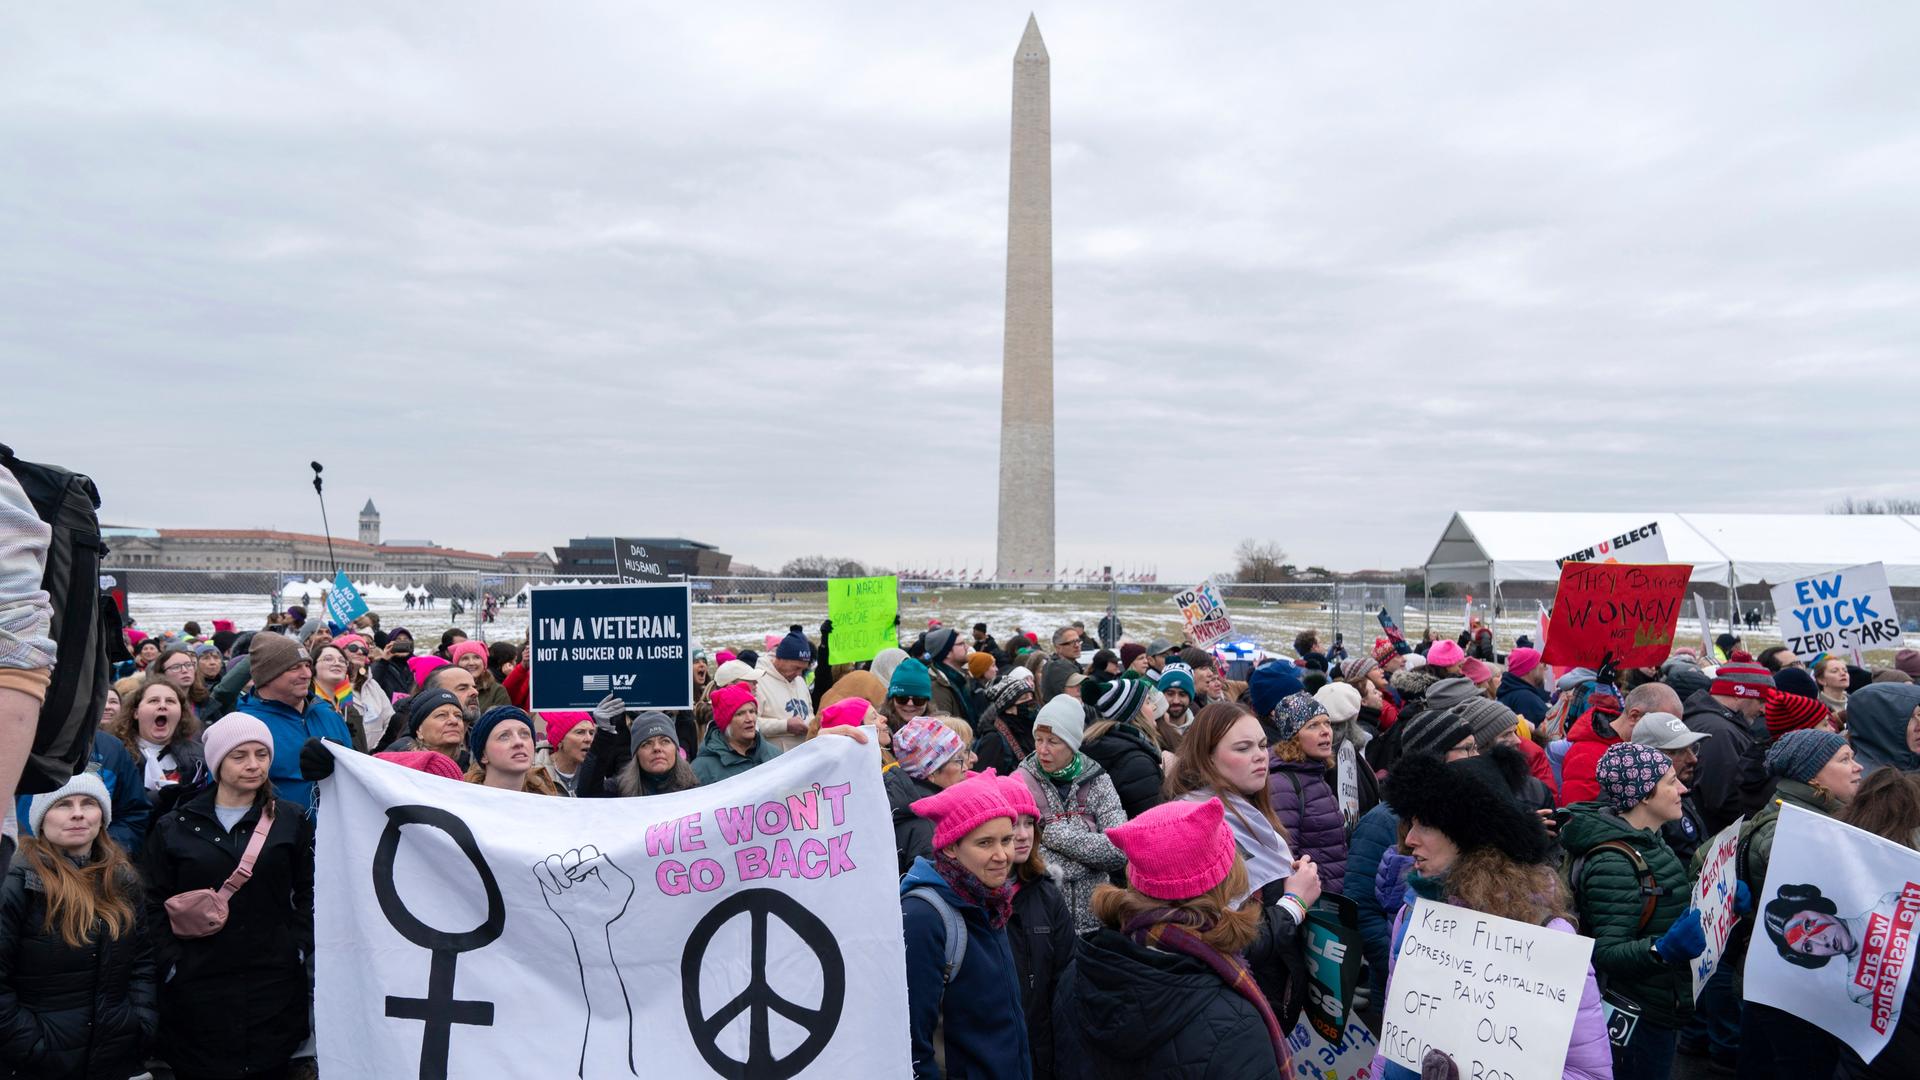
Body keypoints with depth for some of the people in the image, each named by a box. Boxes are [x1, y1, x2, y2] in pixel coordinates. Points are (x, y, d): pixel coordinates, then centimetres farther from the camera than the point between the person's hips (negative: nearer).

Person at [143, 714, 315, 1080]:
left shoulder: (293, 820, 6)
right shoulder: (175, 826, 6)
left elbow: (308, 892, 7)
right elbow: (154, 903, 5)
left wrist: (299, 948, -3)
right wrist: (171, 963, -3)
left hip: (275, 986, 0)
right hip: (196, 990, 0)